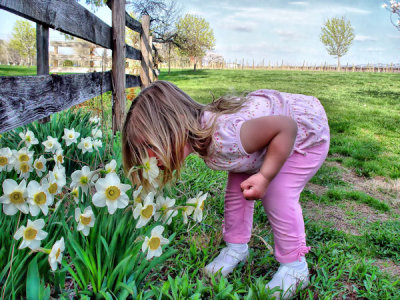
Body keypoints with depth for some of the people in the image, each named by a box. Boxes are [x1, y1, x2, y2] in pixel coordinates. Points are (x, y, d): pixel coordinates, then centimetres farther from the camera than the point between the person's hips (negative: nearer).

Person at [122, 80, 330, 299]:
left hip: (307, 132, -7)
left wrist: (265, 177, -33)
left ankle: (295, 267, 6)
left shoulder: (225, 139, -44)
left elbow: (286, 127, -34)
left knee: (277, 196, -16)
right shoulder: (197, 132, -21)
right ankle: (237, 247, 25)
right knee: (236, 189, 4)